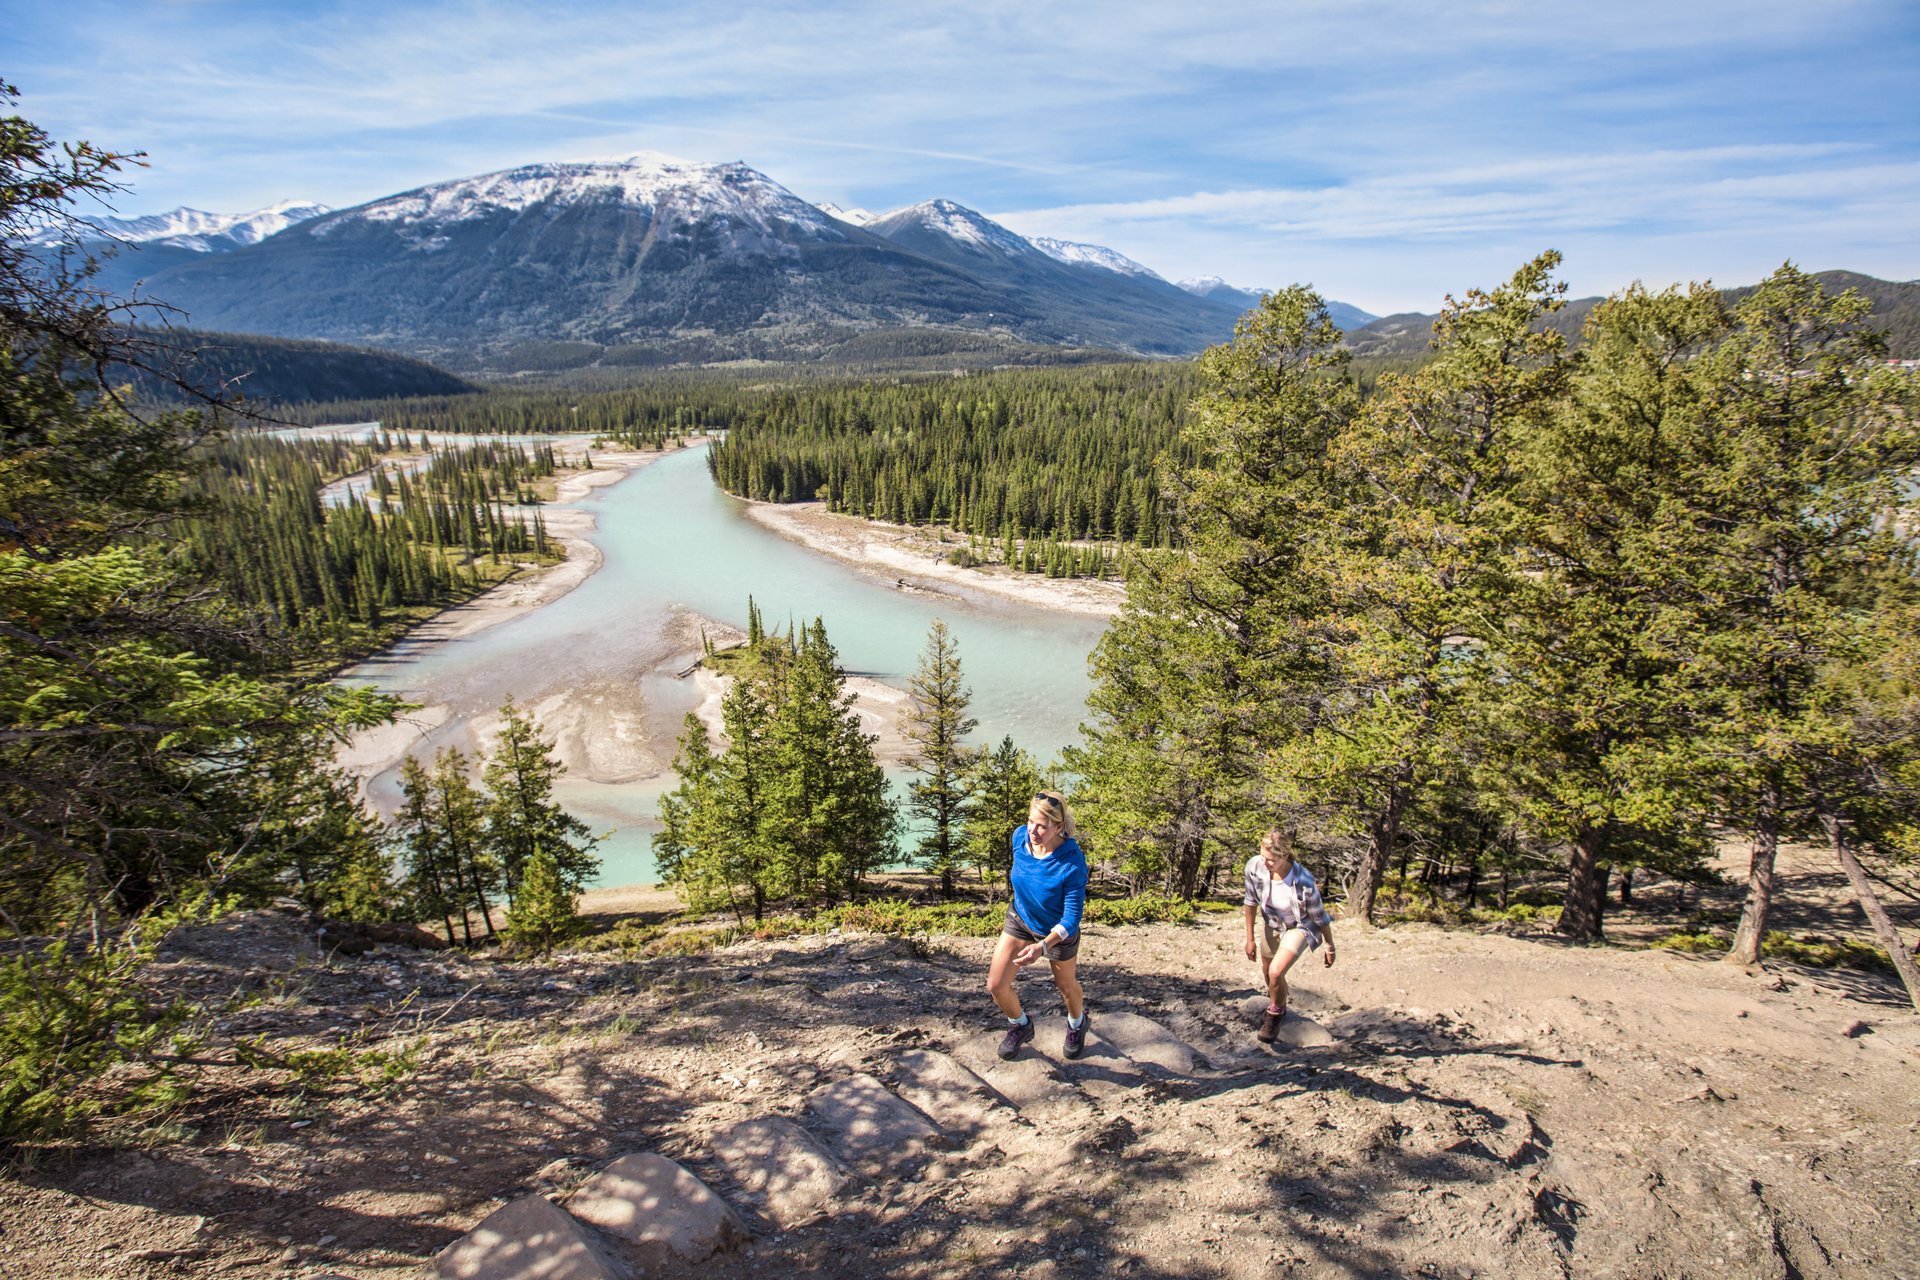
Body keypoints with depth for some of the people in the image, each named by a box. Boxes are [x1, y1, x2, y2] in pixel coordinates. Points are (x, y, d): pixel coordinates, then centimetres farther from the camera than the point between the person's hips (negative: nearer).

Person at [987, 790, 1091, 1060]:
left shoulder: (1073, 863, -37)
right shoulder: (1020, 837, -22)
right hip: (1019, 918, 4)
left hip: (1058, 931, -4)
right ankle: (1020, 1026, 34)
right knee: (996, 986, 1)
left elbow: (1072, 918, -31)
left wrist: (1043, 946, -44)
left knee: (1066, 985, 21)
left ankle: (1077, 1025, 57)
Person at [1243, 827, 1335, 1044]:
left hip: (1299, 927, -4)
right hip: (1271, 924, 4)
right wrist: (1250, 938, -3)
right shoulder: (1254, 866, -27)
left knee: (1276, 972, -21)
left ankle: (1275, 1013, 11)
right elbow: (1251, 901, -9)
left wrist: (1330, 947, -5)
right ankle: (1279, 1008, 53)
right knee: (1267, 974, 19)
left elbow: (1320, 917, -18)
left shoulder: (1304, 882, -36)